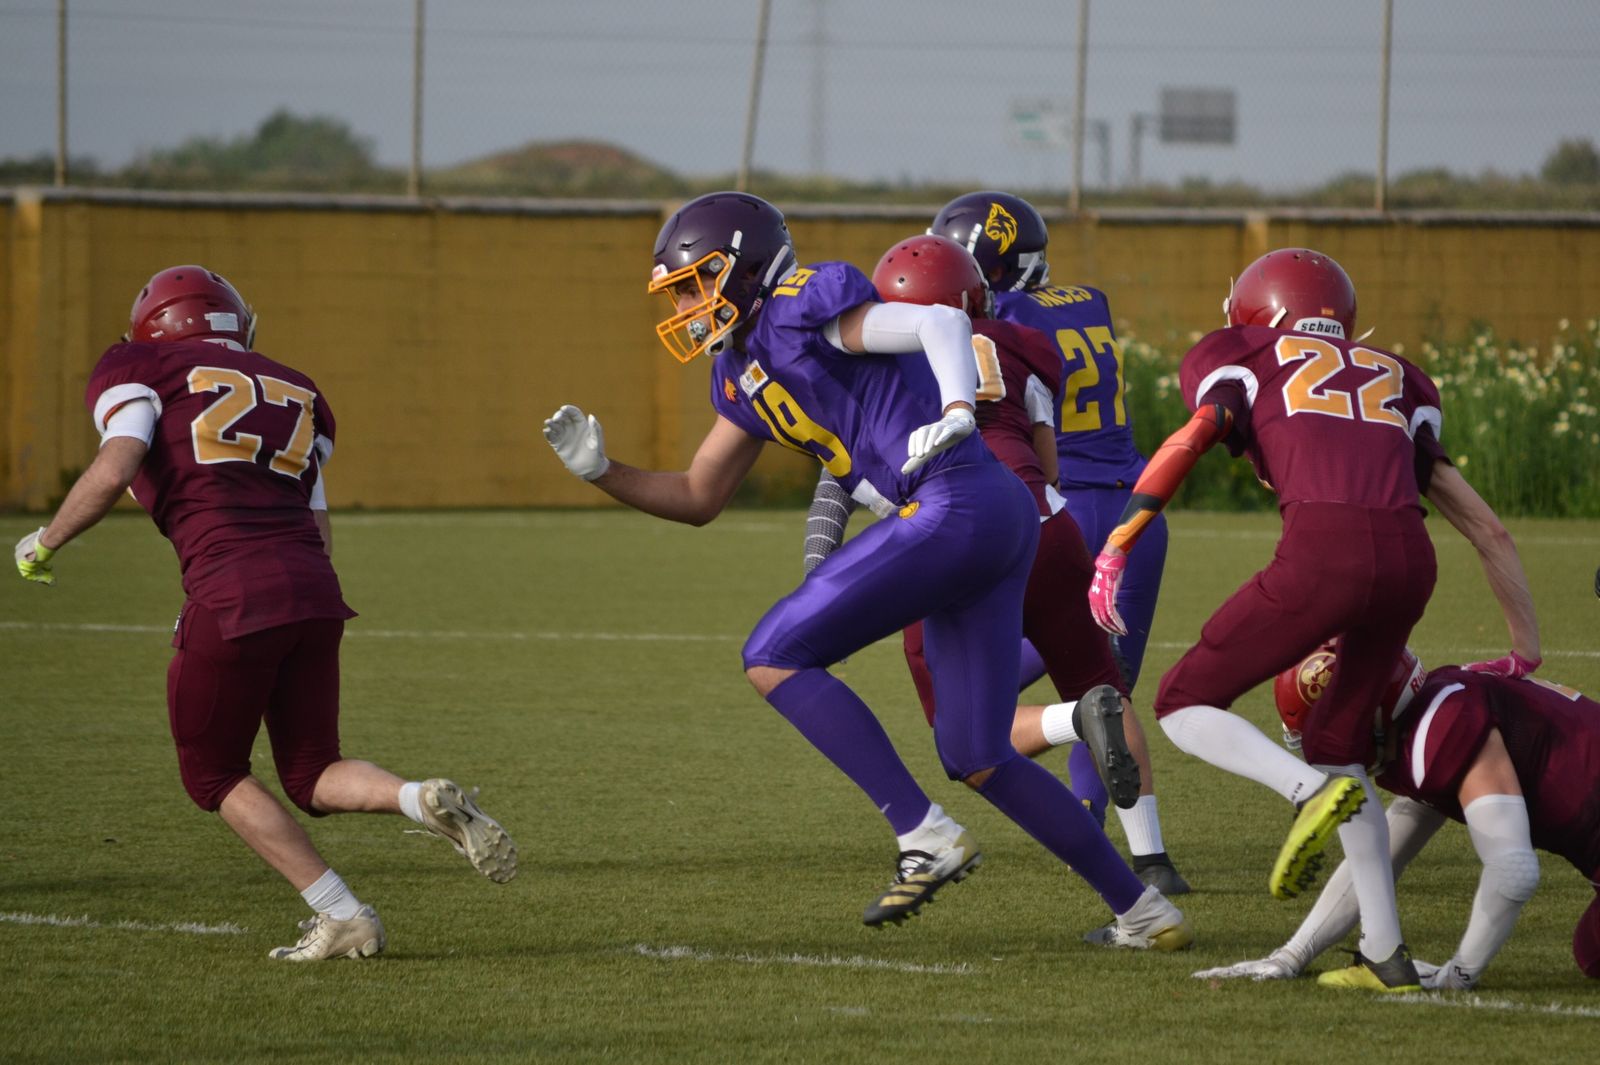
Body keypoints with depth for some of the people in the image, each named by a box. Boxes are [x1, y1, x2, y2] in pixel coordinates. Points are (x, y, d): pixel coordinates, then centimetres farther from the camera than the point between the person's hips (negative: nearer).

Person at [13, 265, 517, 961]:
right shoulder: (295, 392, 26)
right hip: (314, 590, 5)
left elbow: (113, 472, -7)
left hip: (231, 594, -5)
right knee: (312, 776, 19)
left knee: (212, 774, 15)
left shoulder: (139, 372, 10)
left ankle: (342, 915, 5)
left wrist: (45, 546, 7)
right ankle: (425, 799, -11)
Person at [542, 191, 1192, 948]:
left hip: (955, 508, -10)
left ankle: (925, 837, -14)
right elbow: (697, 499, 30)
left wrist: (956, 410, -34)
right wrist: (600, 470, 17)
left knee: (774, 658, -8)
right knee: (974, 759, 14)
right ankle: (1142, 910, 18)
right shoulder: (744, 374, 23)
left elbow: (941, 323, -16)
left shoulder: (801, 309, -5)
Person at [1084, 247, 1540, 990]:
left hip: (1323, 553, -5)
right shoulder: (1394, 382, 32)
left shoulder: (1243, 364, 21)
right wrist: (1525, 648, 35)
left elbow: (1187, 442, 0)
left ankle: (1311, 791, -14)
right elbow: (1487, 529, 28)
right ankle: (1387, 955, 19)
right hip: (1410, 559, 5)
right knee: (1336, 742, 24)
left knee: (1186, 705, 12)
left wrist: (1115, 550, -3)